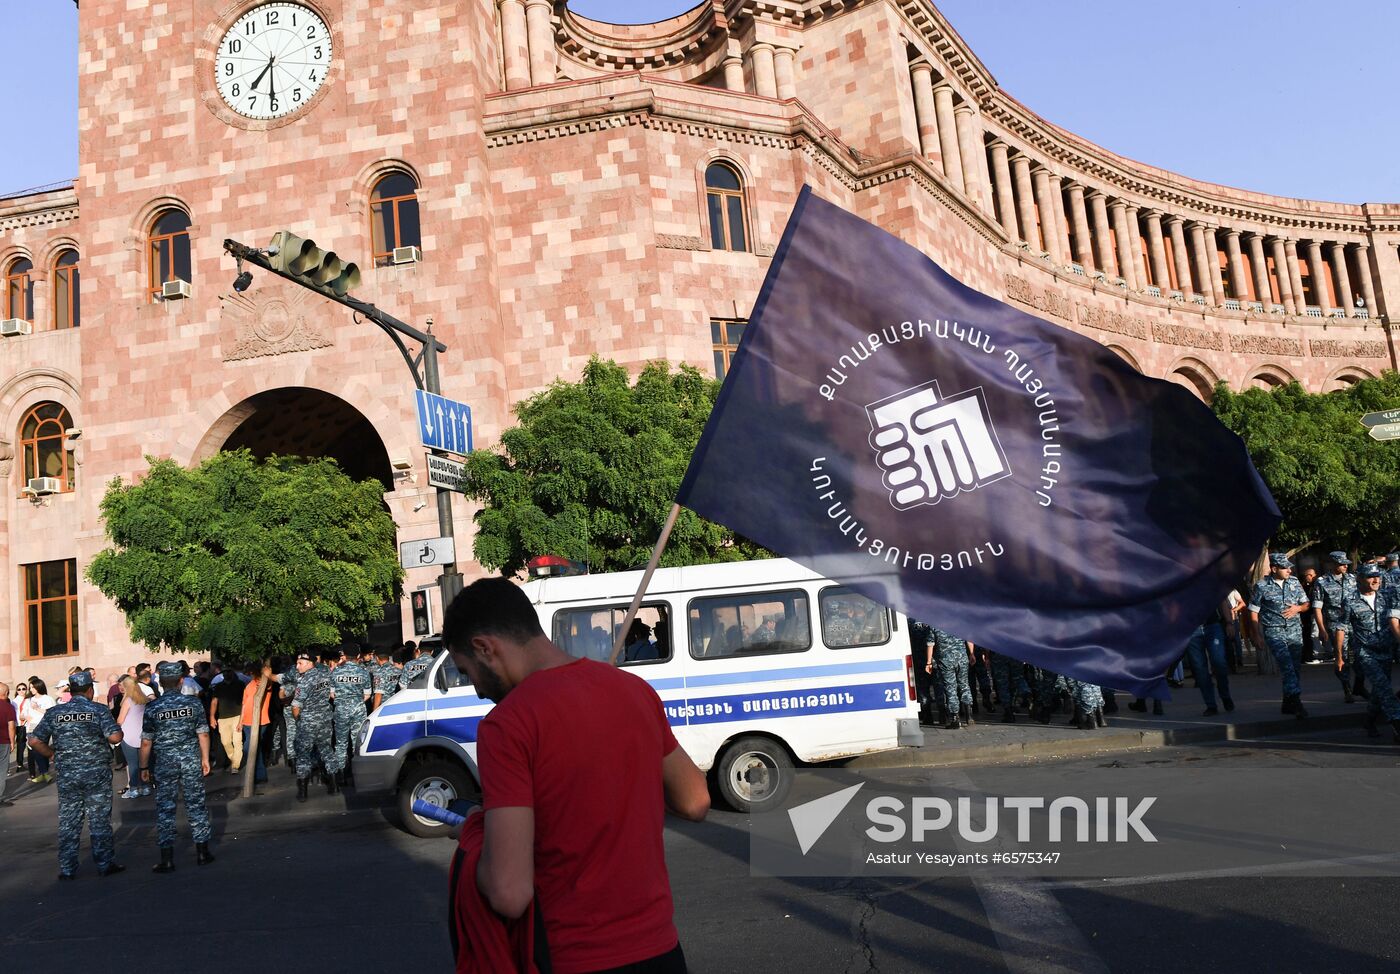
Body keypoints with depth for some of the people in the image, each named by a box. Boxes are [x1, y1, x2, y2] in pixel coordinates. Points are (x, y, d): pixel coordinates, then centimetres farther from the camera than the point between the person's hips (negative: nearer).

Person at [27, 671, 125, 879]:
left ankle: (67, 869, 15)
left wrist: (53, 754, 13)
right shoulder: (99, 710, -8)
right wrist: (118, 729, 4)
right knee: (100, 821, 5)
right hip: (97, 775, -3)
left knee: (68, 822, 11)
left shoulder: (54, 712, 3)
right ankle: (105, 864, 12)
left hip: (66, 776, 3)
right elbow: (115, 737, -17)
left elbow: (34, 741, 1)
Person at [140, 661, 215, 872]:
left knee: (165, 809, 6)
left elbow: (146, 742, -3)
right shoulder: (194, 703, -5)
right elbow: (203, 734, -1)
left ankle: (167, 860, 8)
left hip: (164, 763, -1)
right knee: (196, 805, 10)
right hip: (191, 761, 1)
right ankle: (203, 853, 17)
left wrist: (144, 767, 8)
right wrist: (205, 759, 10)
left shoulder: (152, 709, -6)